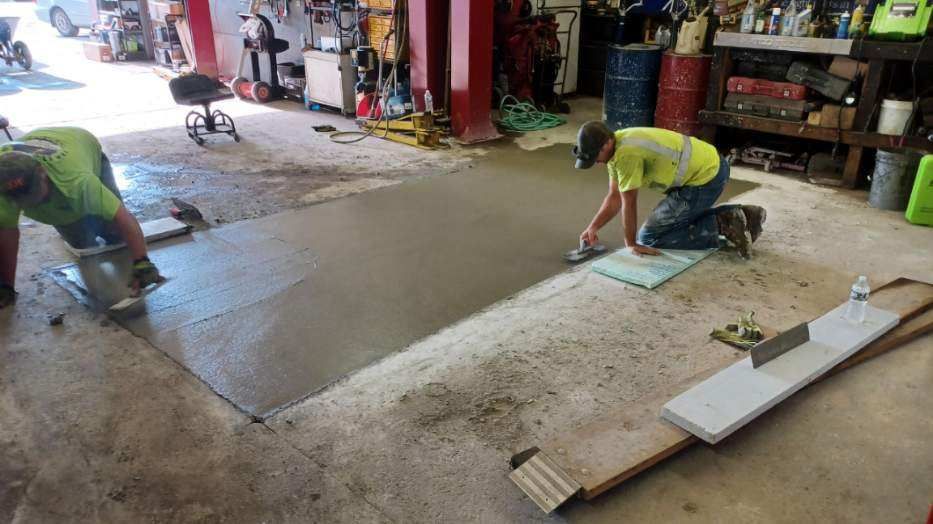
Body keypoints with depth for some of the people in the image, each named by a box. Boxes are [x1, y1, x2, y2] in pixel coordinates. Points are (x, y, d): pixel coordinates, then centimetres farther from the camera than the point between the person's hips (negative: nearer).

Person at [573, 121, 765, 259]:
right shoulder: (615, 148, 6)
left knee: (649, 237, -3)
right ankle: (741, 215, 20)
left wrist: (631, 244, -5)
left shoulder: (626, 154, -25)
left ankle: (721, 226, -6)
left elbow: (629, 203, -16)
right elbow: (614, 197, 9)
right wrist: (593, 227, -2)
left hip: (706, 177, -10)